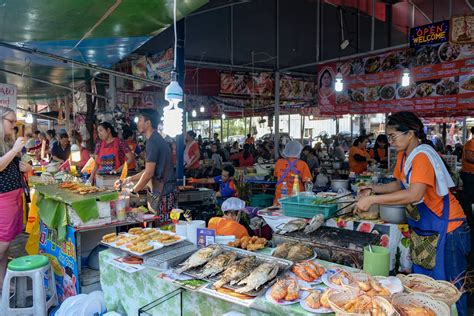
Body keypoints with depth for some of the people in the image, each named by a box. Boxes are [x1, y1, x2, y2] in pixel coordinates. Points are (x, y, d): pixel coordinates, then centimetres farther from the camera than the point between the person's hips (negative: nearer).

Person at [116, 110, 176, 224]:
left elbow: (149, 173, -18)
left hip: (162, 193, -10)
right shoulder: (158, 139, 17)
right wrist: (129, 179, 19)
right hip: (165, 191, 10)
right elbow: (150, 170, 21)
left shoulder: (153, 142, -15)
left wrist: (133, 191, -7)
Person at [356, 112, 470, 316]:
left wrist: (372, 200, -33)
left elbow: (414, 194, -36)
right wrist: (373, 189, 0)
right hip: (423, 228, 9)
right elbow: (400, 185, 16)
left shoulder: (422, 156, -24)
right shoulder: (404, 156, 4)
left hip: (445, 229, -9)